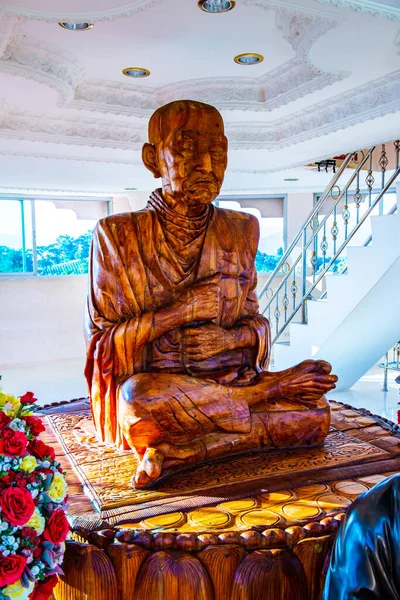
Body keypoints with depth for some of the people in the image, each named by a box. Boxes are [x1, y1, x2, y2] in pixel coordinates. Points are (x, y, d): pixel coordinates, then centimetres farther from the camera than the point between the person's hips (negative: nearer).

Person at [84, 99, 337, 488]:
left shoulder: (240, 230, 7)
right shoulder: (118, 235, -4)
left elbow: (254, 321, 12)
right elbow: (101, 342, -5)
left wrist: (231, 338, -12)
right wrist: (184, 308, -16)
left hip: (229, 377, 3)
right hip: (151, 381, -2)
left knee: (315, 414, -21)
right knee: (142, 402, -37)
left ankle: (177, 452, -17)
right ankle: (270, 390, -15)